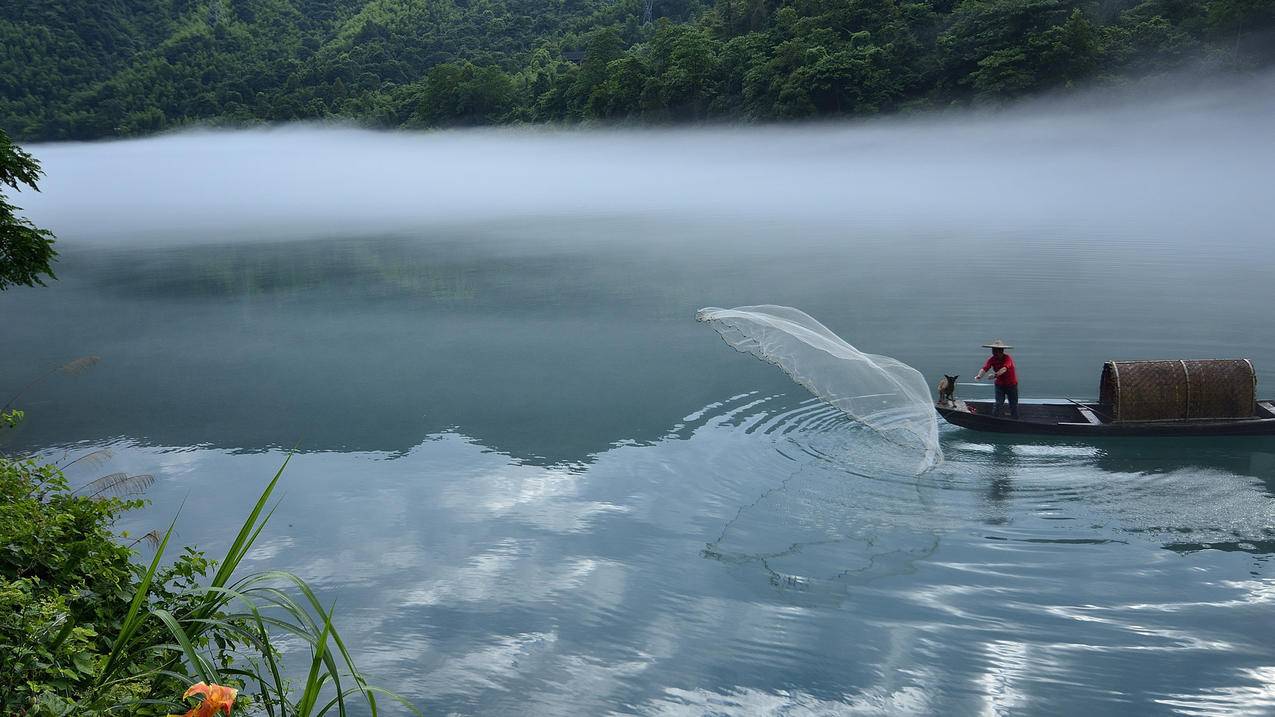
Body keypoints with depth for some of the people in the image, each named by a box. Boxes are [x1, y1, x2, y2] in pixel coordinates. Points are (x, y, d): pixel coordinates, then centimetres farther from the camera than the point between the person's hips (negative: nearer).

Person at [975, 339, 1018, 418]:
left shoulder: (1008, 358, -23)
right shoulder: (992, 359, -11)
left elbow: (1004, 369, -41)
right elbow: (984, 368, -26)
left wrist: (995, 375, -58)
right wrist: (979, 375, -48)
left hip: (1011, 385, -2)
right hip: (1000, 384, 2)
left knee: (1014, 405, 8)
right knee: (998, 404, -8)